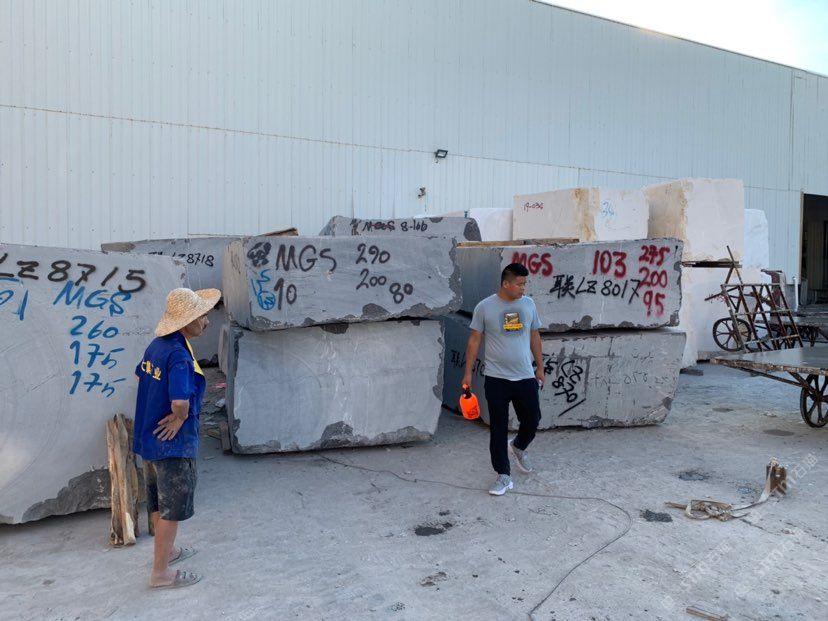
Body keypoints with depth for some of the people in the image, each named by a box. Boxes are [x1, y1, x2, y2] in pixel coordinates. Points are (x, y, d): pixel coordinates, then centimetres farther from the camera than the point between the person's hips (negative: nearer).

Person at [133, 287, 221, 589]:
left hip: (149, 437, 9)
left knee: (158, 502, 23)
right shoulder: (179, 355, -27)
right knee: (172, 508, 6)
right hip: (172, 443, -9)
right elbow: (181, 401, -39)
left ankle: (166, 550, 42)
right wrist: (180, 417, -17)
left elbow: (142, 374, 20)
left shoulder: (157, 344, 2)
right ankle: (161, 572, 18)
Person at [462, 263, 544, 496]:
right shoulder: (484, 307, -8)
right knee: (498, 428, 2)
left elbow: (534, 336, 12)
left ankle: (518, 447, 41)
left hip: (525, 377, 3)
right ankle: (504, 476, 14)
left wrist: (540, 367, 14)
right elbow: (474, 340, -2)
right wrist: (468, 372, -3)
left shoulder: (529, 304, 3)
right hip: (496, 379, -3)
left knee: (532, 421, 9)